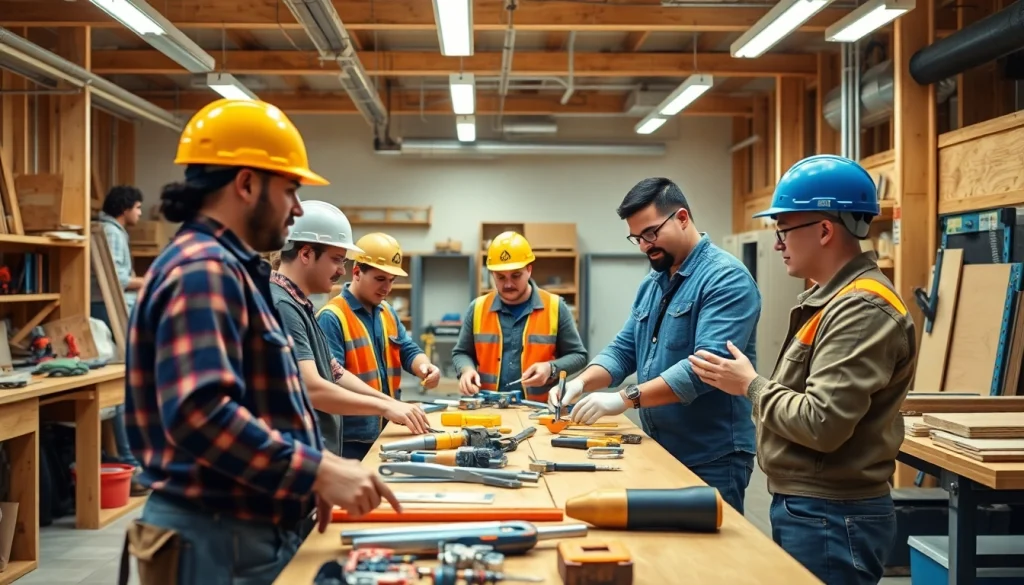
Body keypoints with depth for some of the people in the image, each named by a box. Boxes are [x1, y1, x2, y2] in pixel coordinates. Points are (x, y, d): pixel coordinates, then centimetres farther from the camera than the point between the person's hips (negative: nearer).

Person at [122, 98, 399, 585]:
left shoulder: (227, 269, 15)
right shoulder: (204, 271, -18)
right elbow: (201, 414, -30)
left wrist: (307, 474, 14)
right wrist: (319, 470, -26)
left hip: (249, 530, 10)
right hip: (221, 541, -10)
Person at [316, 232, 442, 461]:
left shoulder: (388, 313, 12)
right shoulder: (331, 318, -14)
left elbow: (408, 350, 13)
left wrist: (424, 366, -12)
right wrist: (386, 403, -29)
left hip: (386, 433, 8)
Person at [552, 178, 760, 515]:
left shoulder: (726, 278, -15)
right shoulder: (651, 284, 12)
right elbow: (623, 350, 11)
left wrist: (627, 398, -30)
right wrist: (582, 382, -8)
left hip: (712, 460, -8)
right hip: (659, 451, 8)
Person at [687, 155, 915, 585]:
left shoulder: (861, 309, -20)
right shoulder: (832, 299, 11)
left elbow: (822, 424, -26)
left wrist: (751, 385, -14)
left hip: (831, 519, -9)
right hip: (803, 507, 10)